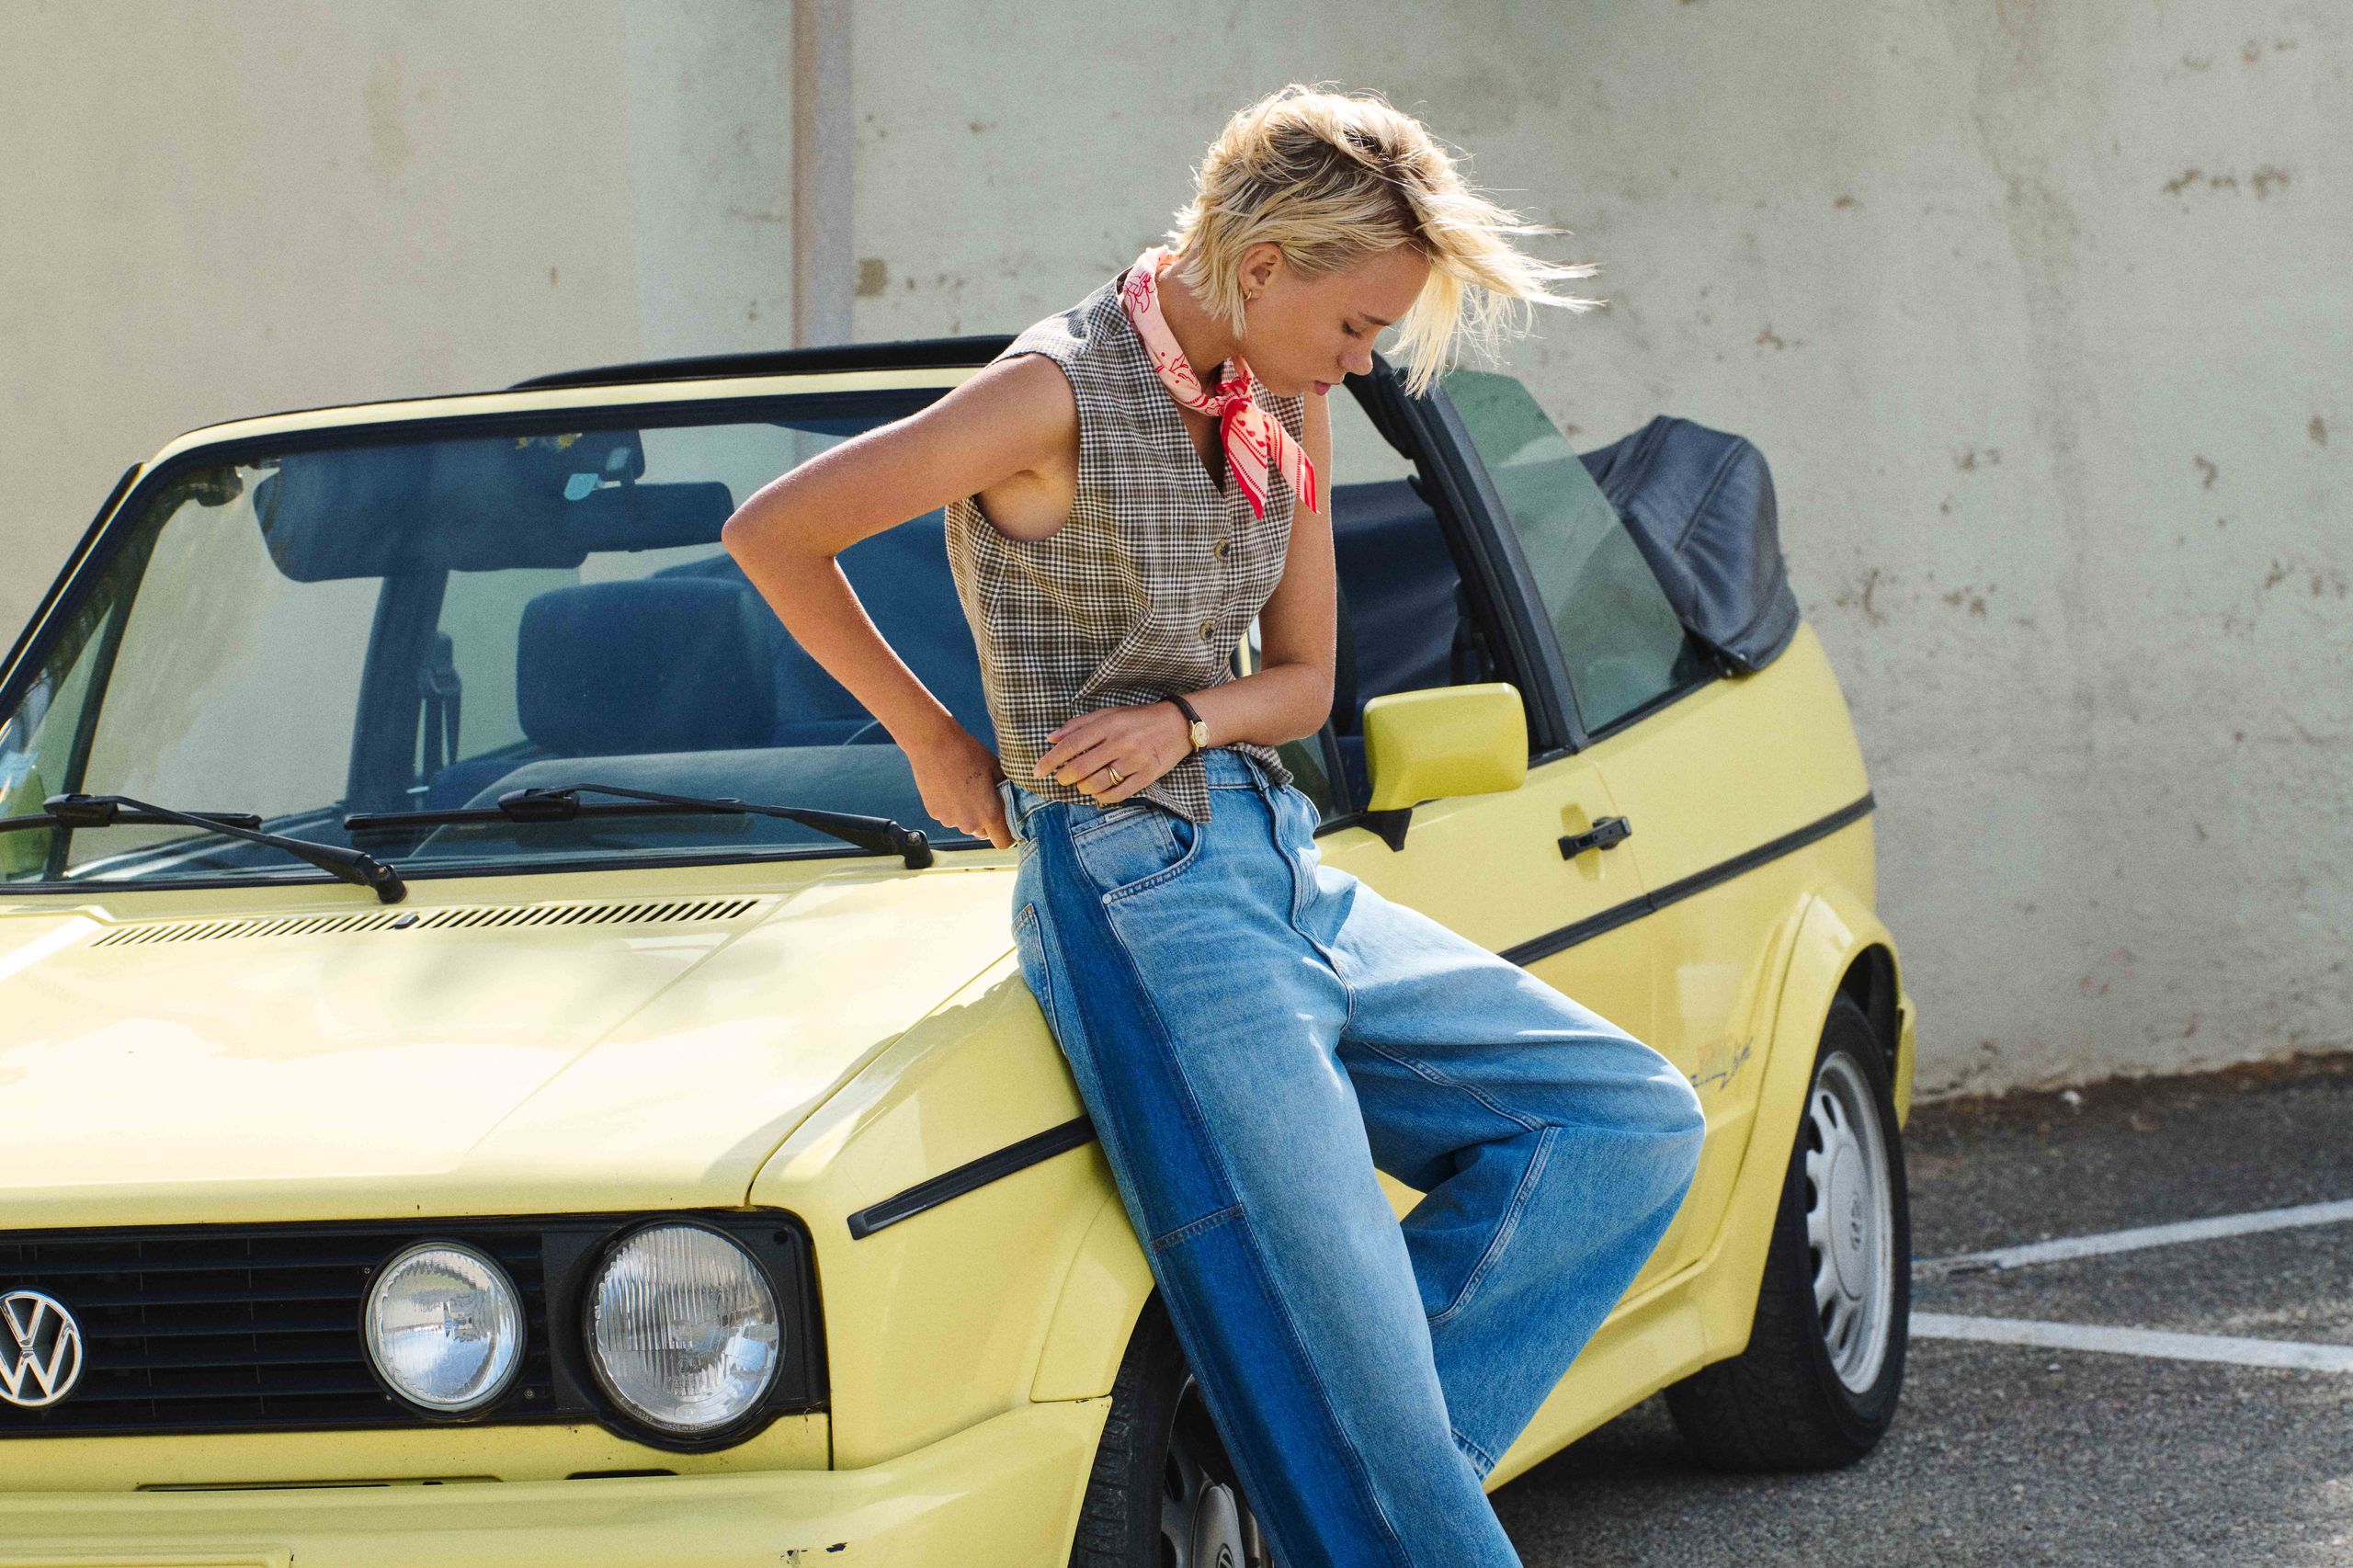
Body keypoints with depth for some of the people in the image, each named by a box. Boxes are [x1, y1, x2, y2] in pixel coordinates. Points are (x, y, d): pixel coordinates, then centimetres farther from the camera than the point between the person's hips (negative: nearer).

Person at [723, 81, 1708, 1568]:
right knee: (1344, 1382, -11)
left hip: (1279, 873, 9)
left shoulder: (1290, 409, 9)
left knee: (1635, 1119, 5)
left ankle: (1358, 1443, -2)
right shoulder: (1059, 396, -14)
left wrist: (1187, 719, -7)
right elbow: (770, 535, -8)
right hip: (1142, 899, -9)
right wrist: (930, 735, 0)